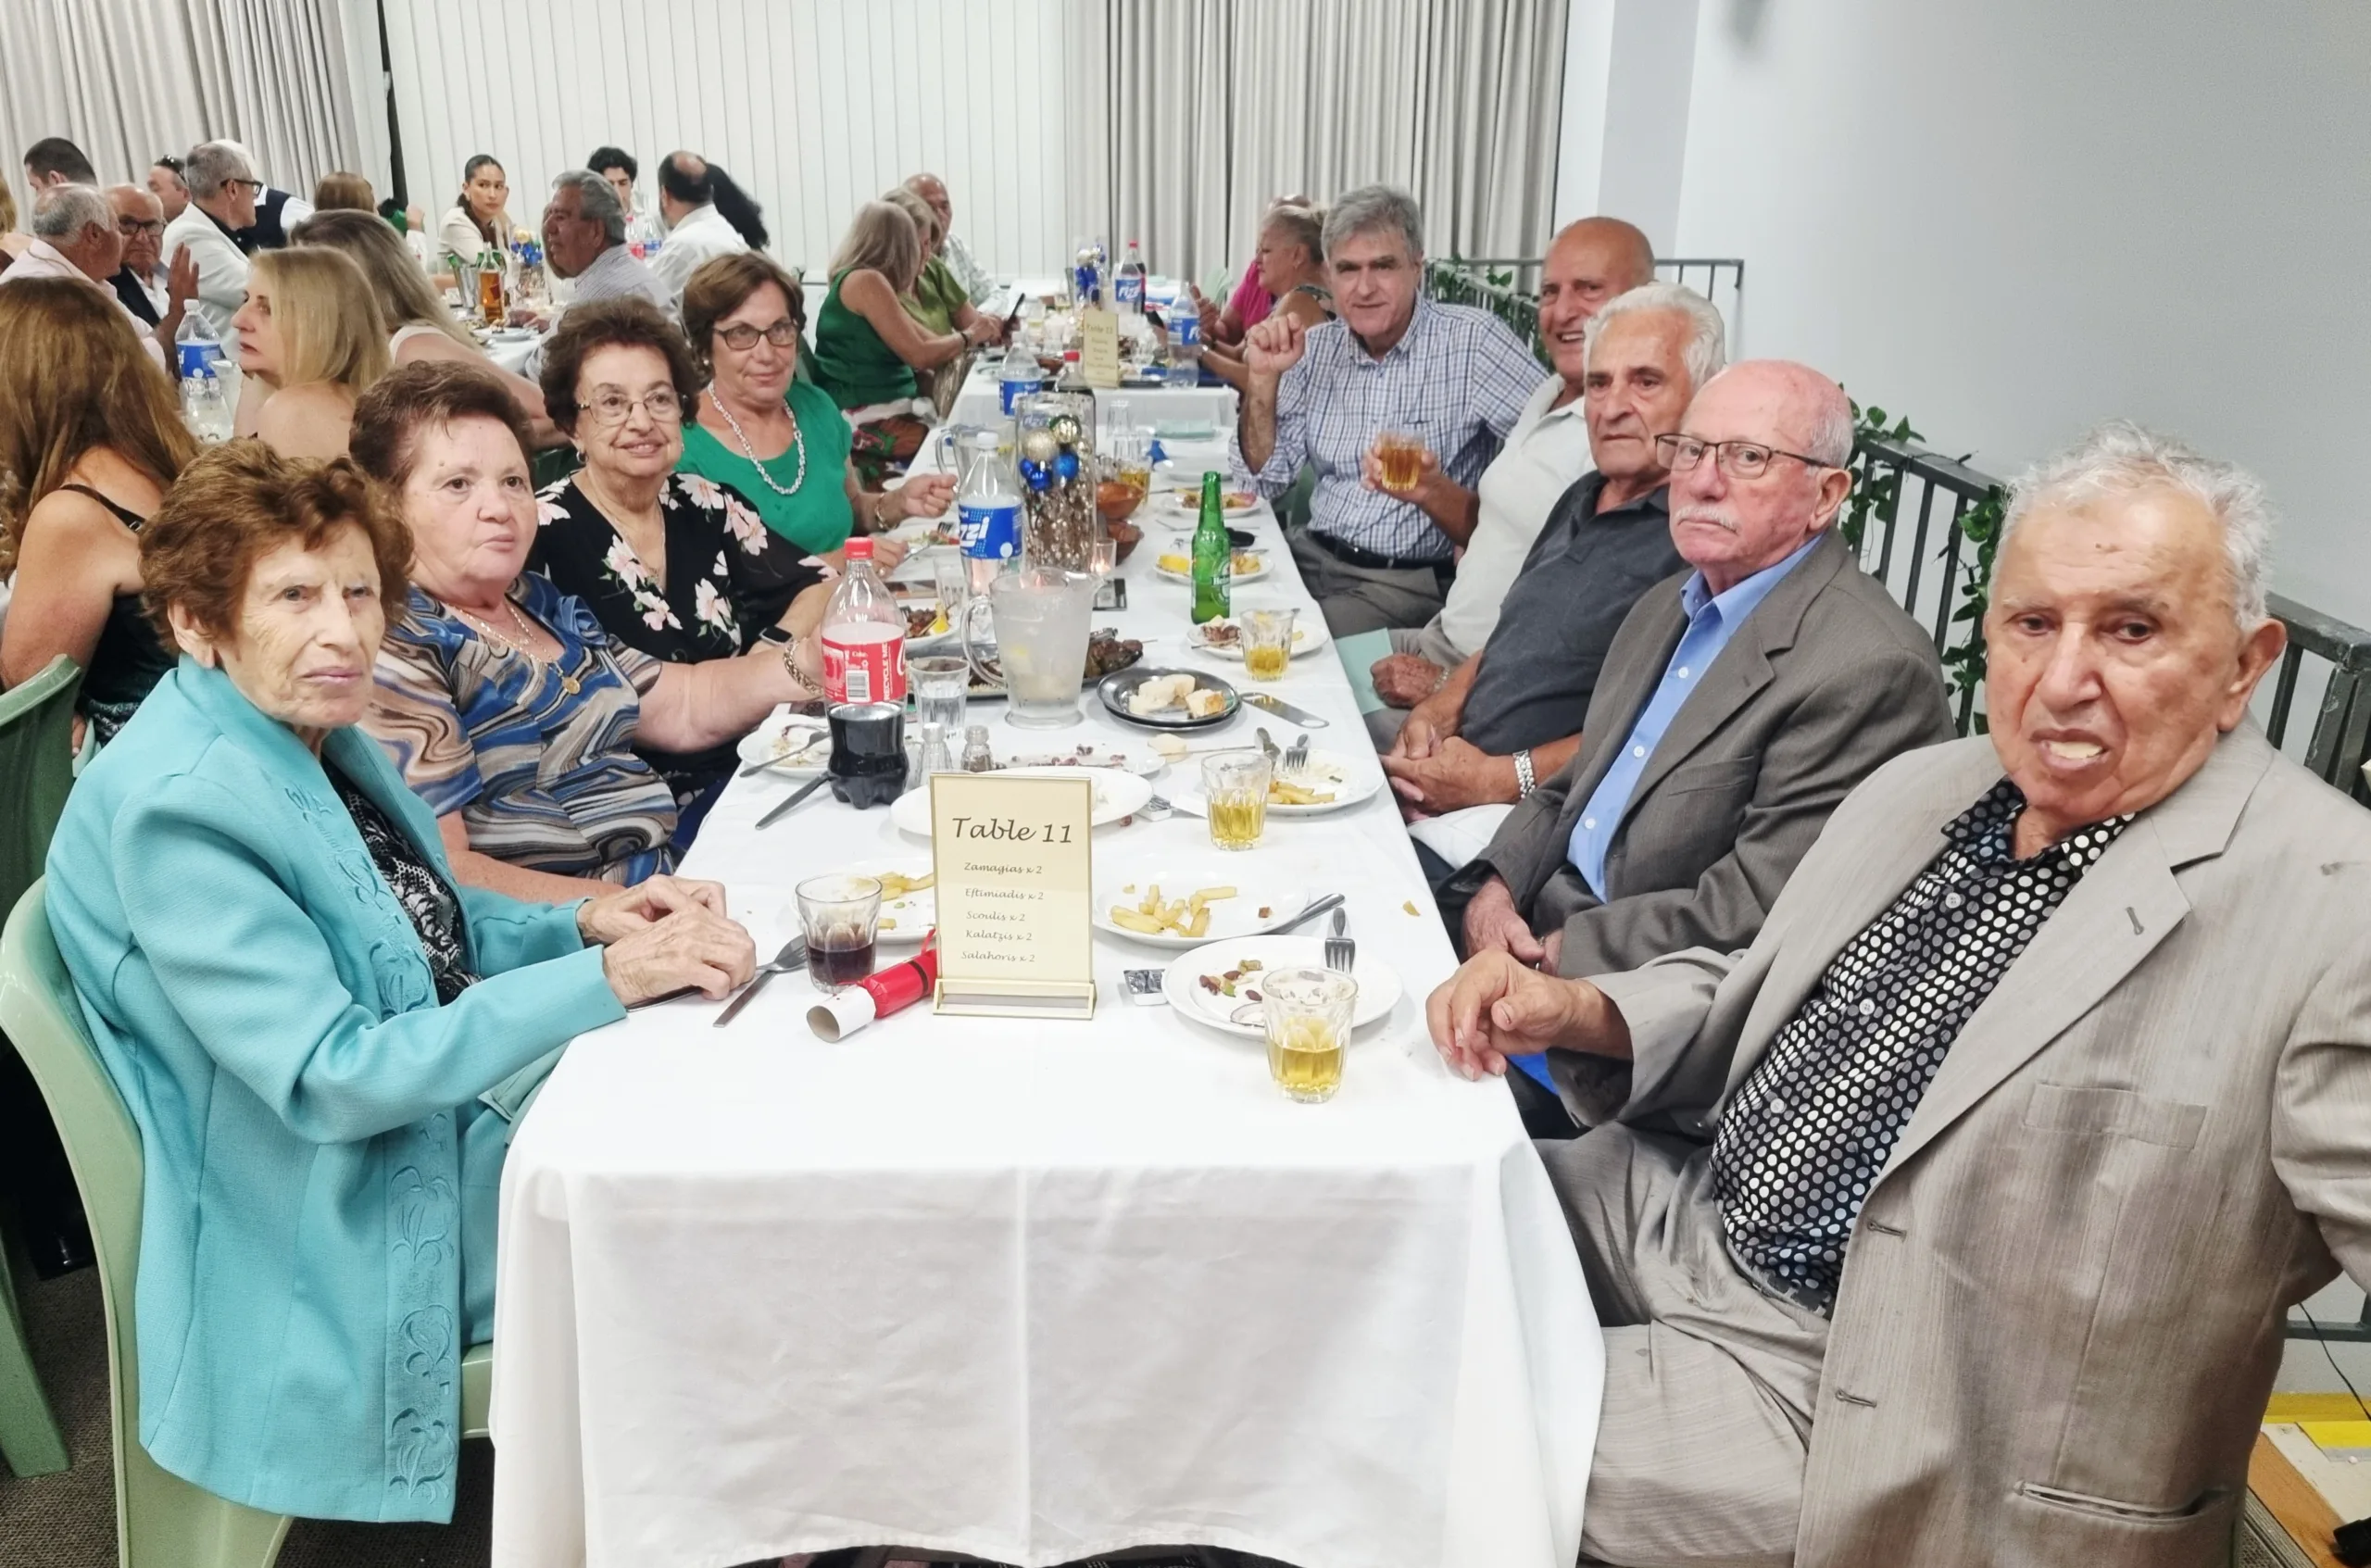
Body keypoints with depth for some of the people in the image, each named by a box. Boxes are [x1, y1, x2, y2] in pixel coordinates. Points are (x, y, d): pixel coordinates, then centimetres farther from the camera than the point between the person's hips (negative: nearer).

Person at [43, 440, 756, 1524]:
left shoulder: (312, 734, 1)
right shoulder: (173, 810, -25)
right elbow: (329, 1080, -29)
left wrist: (584, 920, -6)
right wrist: (606, 978, -31)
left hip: (457, 1121, 8)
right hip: (348, 1254, -8)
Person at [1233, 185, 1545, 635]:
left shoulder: (1474, 341, -9)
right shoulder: (1314, 349, 7)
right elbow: (1264, 477, 9)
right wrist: (1262, 378, -6)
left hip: (1411, 581, -4)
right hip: (1312, 557, 5)